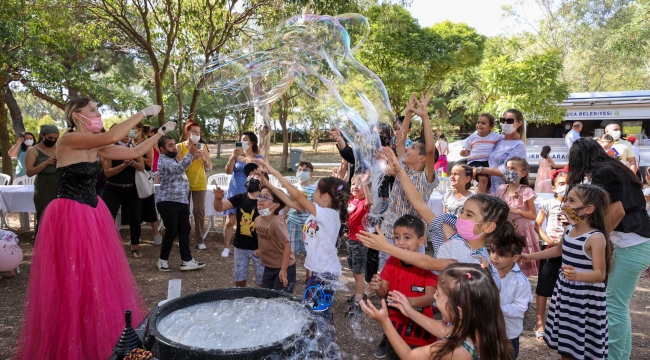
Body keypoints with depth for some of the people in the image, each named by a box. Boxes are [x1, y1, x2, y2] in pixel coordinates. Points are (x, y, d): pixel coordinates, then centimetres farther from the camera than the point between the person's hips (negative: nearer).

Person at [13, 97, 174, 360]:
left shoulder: (97, 148, 7)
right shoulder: (69, 140, -14)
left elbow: (135, 153, 10)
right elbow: (112, 137, -28)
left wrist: (160, 132, 8)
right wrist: (144, 113, -21)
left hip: (94, 214, 8)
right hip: (69, 216, -8)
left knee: (98, 277, 14)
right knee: (72, 281, 1)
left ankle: (96, 338, 31)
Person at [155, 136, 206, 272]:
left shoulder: (172, 159, 19)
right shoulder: (164, 160, -12)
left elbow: (180, 169, 35)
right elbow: (178, 169, -31)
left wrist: (193, 158, 22)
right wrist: (190, 154, -40)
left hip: (182, 201, 9)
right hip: (168, 202, -9)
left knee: (185, 230, 5)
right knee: (171, 231, -5)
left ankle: (186, 261, 7)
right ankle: (163, 259, 14)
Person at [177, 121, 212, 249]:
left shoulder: (202, 147, 2)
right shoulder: (179, 146, -3)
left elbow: (209, 167, 0)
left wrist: (203, 157, -17)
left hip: (199, 183, 1)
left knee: (199, 210, -2)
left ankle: (200, 240, 4)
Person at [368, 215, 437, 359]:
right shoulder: (391, 262, -3)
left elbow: (430, 297, -21)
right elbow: (384, 293, -3)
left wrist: (409, 301, -41)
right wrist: (378, 288, -27)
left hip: (420, 333, -3)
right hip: (395, 329, 4)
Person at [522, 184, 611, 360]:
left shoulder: (596, 237, -20)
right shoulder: (569, 230, 3)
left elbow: (600, 274, -23)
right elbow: (559, 250, 23)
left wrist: (577, 275, -42)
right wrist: (529, 256, 24)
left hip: (586, 299, -8)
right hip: (565, 292, 8)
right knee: (565, 344, 18)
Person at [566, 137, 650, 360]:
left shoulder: (601, 172, -10)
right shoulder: (614, 168, 17)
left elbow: (617, 211, -15)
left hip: (631, 245, -9)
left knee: (614, 305, -1)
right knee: (620, 304, 15)